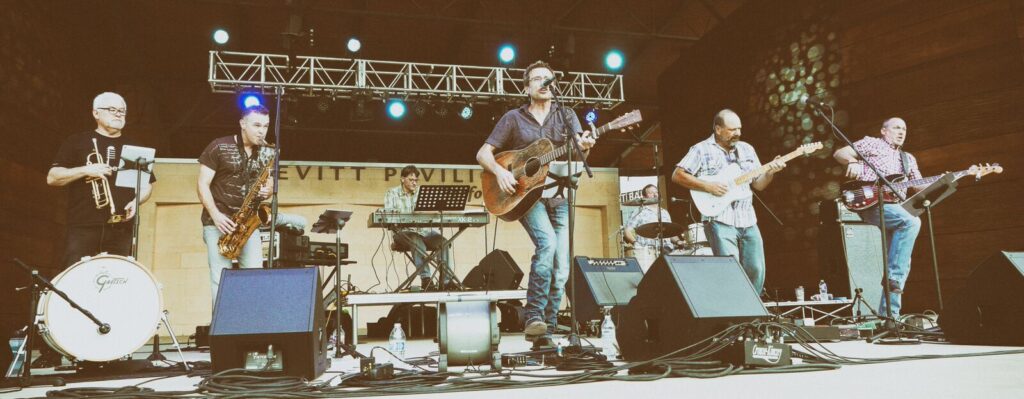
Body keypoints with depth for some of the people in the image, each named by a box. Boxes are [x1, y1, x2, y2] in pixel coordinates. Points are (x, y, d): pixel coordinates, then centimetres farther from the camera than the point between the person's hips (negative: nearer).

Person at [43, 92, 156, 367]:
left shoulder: (134, 147, 18)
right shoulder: (77, 142, 10)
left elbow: (147, 183, 18)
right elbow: (52, 178, 4)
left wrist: (137, 201, -2)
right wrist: (85, 170, -11)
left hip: (121, 228, 2)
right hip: (83, 227, -2)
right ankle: (53, 350, 0)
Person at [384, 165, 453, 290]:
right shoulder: (392, 193, 5)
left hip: (425, 231, 4)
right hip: (404, 232, -3)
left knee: (443, 241, -25)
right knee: (417, 241, -38)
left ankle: (446, 280, -26)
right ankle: (425, 279, -41)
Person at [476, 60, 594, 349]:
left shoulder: (566, 116, 12)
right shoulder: (513, 118, 8)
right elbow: (483, 153, 5)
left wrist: (584, 146, -26)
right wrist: (499, 171, -15)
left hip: (559, 195, 3)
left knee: (561, 268, -3)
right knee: (547, 244, -28)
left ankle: (546, 332, 7)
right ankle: (533, 317, -18)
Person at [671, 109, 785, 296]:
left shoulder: (747, 149, 17)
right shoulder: (701, 150, -2)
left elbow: (759, 184, 19)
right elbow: (677, 175, -8)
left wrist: (770, 172, -2)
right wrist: (707, 186, -15)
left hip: (748, 221, 6)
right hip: (719, 220, -6)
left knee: (756, 271, 6)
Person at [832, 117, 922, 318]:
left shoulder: (908, 158, 28)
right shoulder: (872, 143, 12)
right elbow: (839, 153, 3)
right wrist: (853, 162, -18)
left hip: (895, 207, 7)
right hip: (870, 202, -7)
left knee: (903, 261, -1)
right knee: (912, 222, -32)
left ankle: (888, 314, 2)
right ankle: (894, 276, -25)